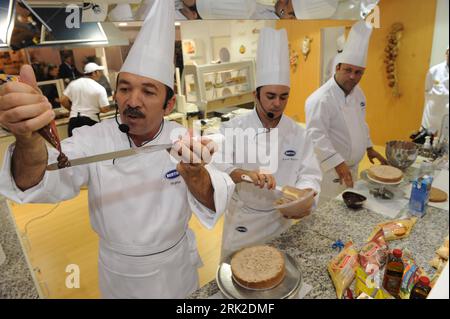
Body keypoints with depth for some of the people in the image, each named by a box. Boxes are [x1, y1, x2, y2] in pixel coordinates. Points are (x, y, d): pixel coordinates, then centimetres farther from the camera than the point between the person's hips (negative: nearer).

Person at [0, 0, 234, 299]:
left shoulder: (183, 141, -18)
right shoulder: (93, 139, -18)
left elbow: (213, 204, -28)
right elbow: (41, 183, -32)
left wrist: (194, 174, -51)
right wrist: (29, 139, -54)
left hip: (175, 267, 1)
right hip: (117, 273, 0)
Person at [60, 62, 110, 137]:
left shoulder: (73, 83, 5)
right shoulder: (99, 88, -7)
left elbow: (63, 101, 5)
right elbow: (105, 109, -11)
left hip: (74, 121, 4)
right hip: (91, 121, -4)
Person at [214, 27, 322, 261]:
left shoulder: (297, 133, -6)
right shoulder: (234, 128, -15)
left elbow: (309, 173, -7)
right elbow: (218, 169, -23)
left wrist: (305, 195, -28)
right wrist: (244, 174, -42)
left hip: (281, 218, 3)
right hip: (242, 220, -2)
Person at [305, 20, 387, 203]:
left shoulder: (357, 92, 4)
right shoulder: (321, 99, -25)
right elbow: (316, 136, -31)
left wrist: (369, 147, 21)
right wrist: (338, 164, -36)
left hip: (352, 167, 9)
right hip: (328, 169, -9)